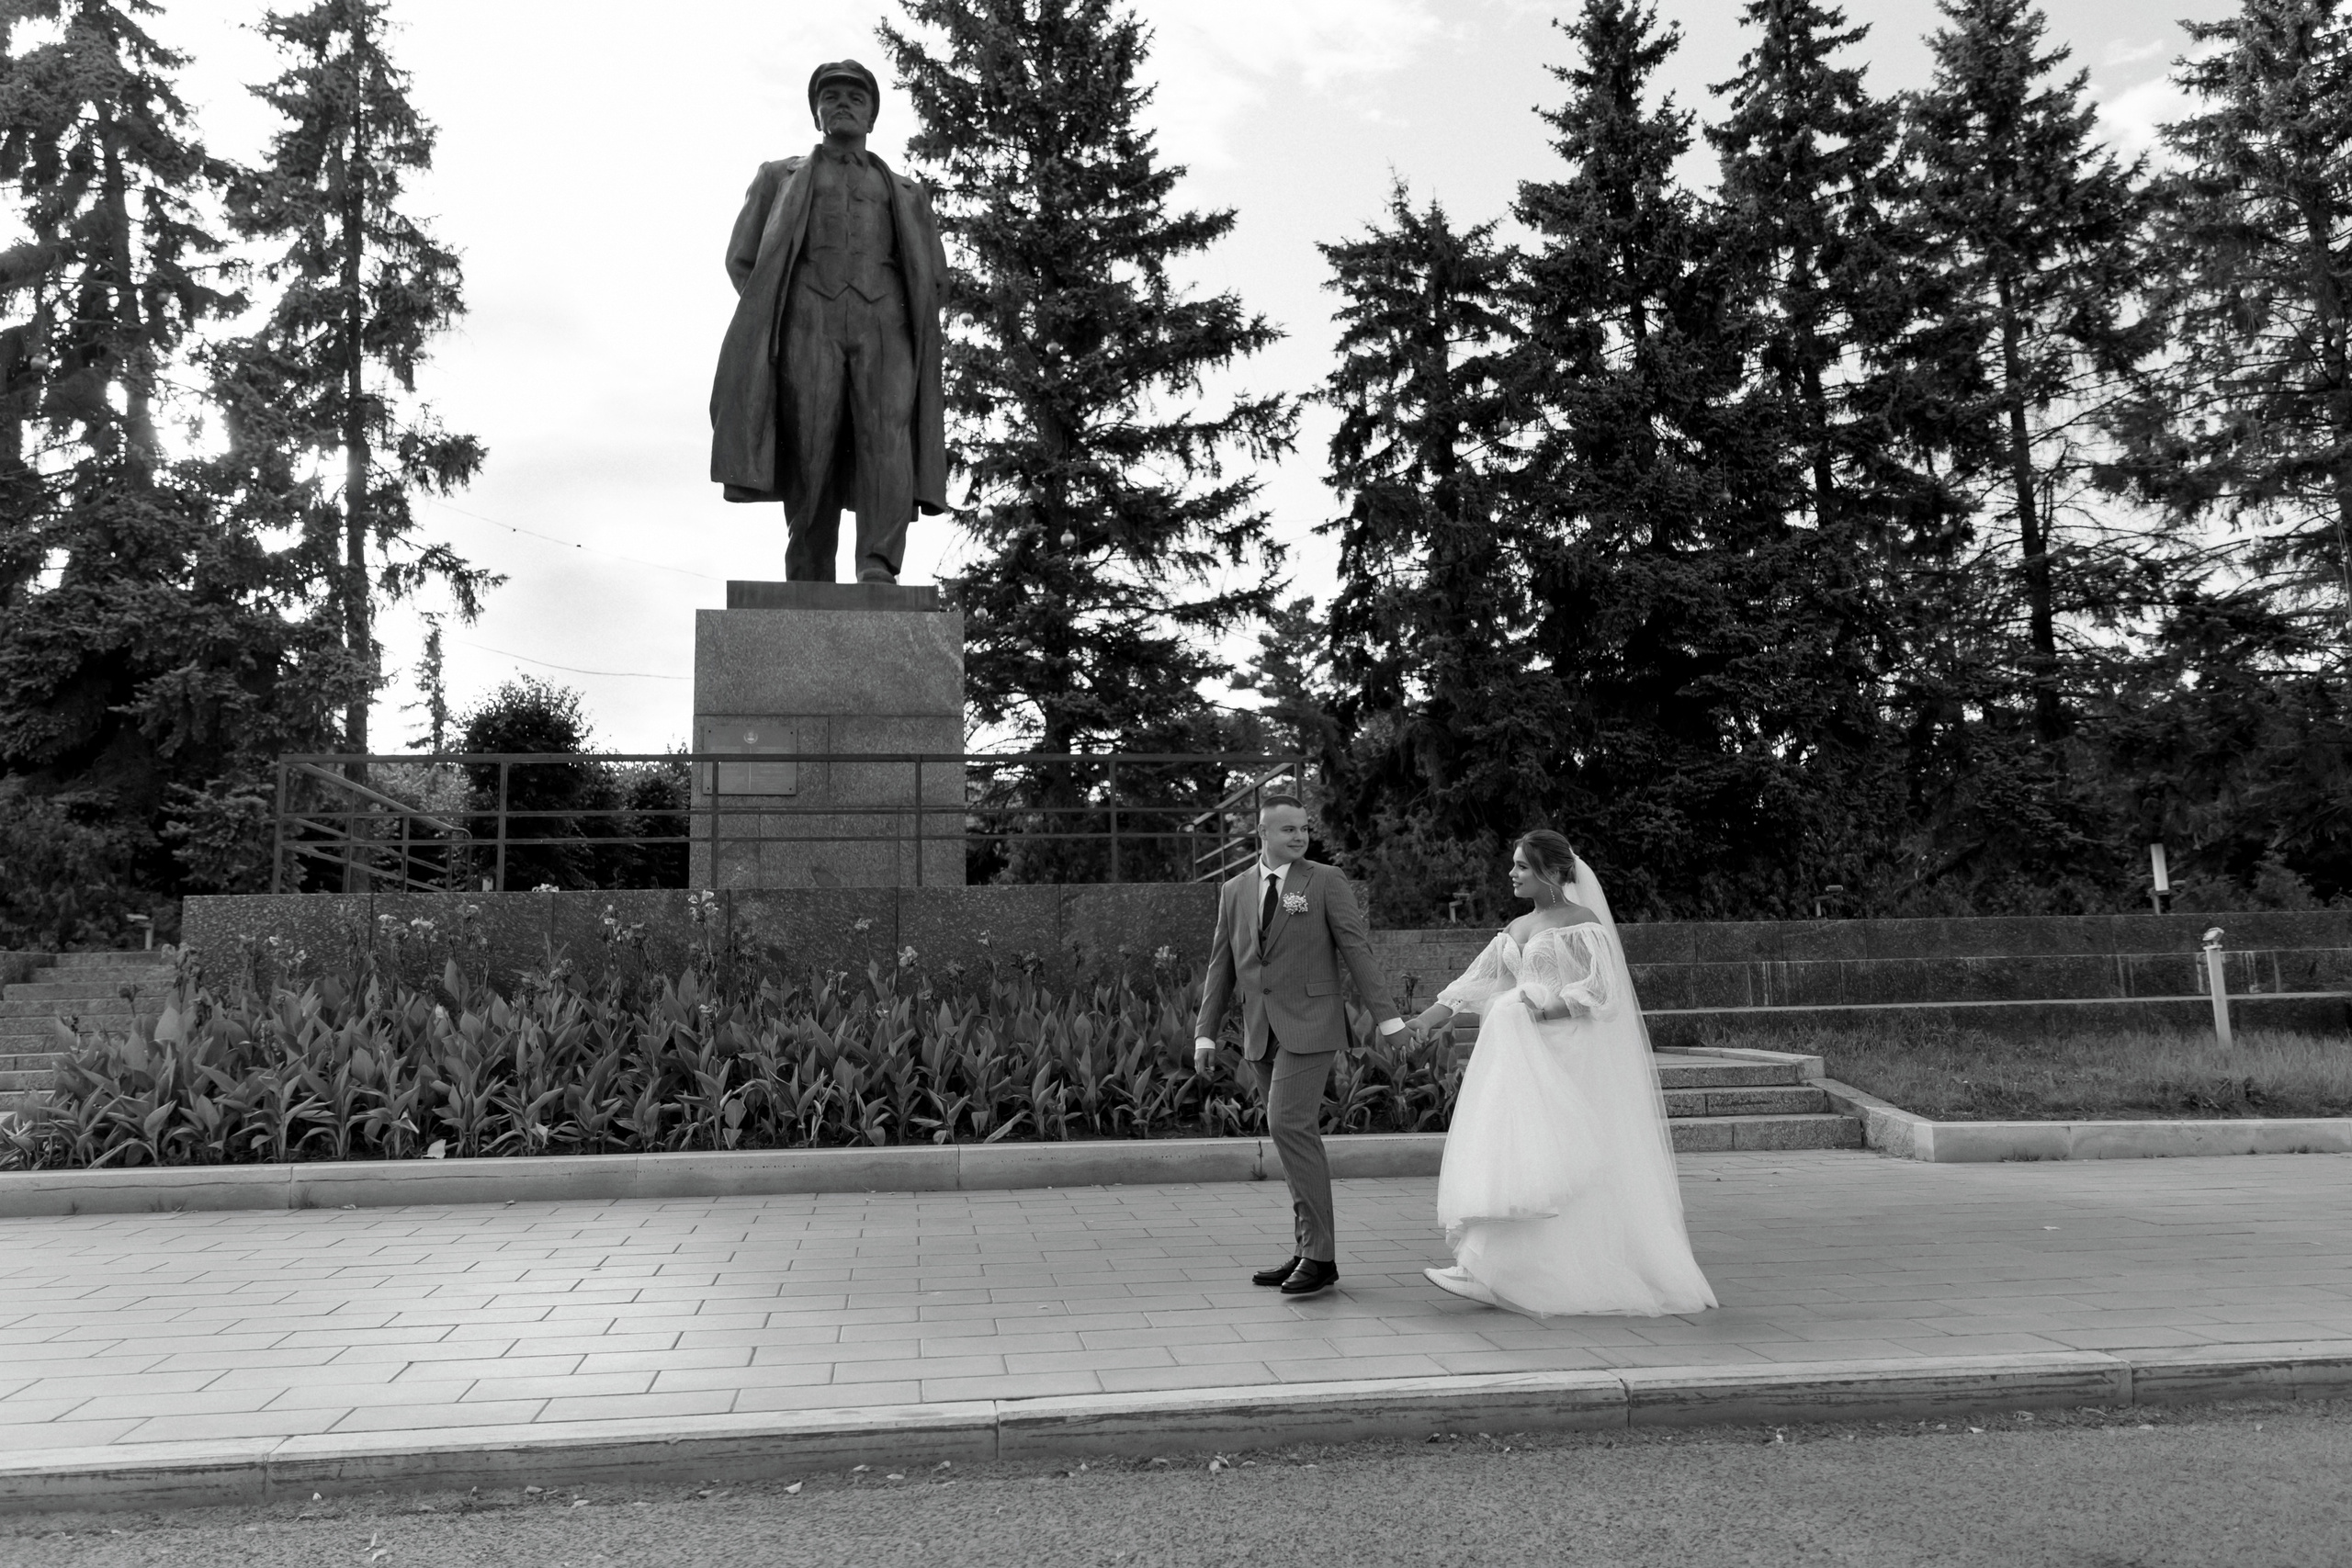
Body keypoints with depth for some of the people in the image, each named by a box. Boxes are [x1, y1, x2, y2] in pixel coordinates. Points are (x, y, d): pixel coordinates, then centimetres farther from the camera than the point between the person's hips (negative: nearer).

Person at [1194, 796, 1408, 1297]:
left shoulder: (1326, 881, 1)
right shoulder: (1234, 891, 12)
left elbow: (1357, 950, -3)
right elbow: (1222, 966, 15)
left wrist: (1389, 1018, -8)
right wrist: (1205, 1033, 10)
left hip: (1309, 1024, -5)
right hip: (1260, 1033, 5)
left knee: (1289, 1124, -16)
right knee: (1295, 1134, 9)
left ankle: (1319, 1255, -9)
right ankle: (1307, 1250, 16)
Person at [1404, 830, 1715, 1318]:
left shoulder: (1583, 924, -5)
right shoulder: (1516, 929, 16)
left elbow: (1601, 990, -12)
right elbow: (1479, 980, 11)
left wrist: (1546, 1011, -20)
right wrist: (1437, 1011, -2)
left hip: (1568, 1057, -7)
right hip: (1523, 1055, 7)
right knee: (1510, 1152, 2)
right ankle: (1485, 1269, 4)